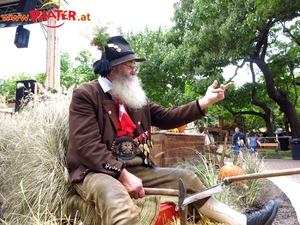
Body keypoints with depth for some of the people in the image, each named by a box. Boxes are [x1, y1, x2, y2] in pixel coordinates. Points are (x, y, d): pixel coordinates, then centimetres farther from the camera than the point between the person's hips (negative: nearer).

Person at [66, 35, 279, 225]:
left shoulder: (135, 97, 13)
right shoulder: (85, 95, -8)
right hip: (97, 171, -6)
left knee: (186, 178, 2)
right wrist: (123, 174, -26)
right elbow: (88, 146, -17)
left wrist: (204, 102, 4)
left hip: (136, 168, 7)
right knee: (118, 200, -40)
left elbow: (166, 117, 11)